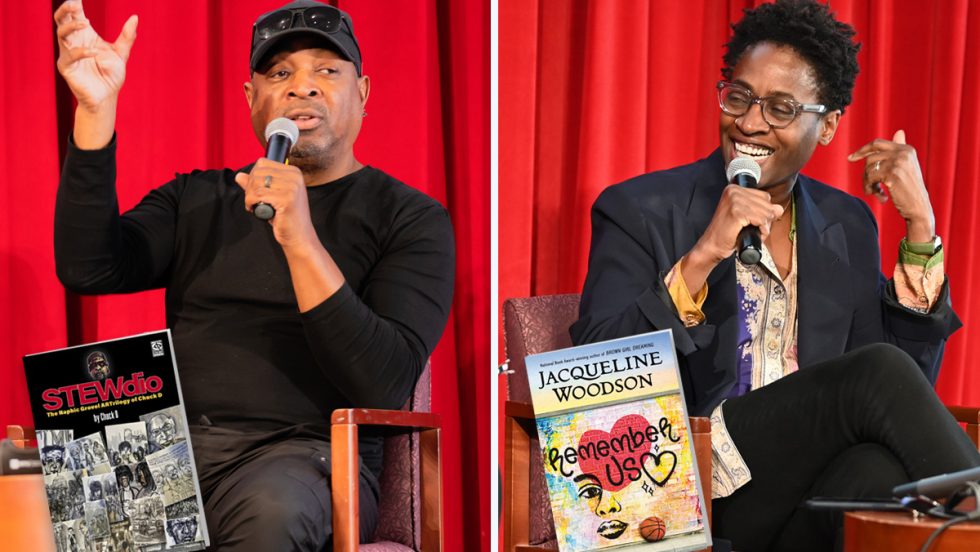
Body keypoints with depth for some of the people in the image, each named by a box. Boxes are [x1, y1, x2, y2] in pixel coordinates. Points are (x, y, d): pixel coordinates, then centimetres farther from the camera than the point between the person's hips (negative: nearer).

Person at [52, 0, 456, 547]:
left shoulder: (410, 218, 7)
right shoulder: (196, 199, 20)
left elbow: (385, 386, -8)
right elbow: (89, 268, 3)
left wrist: (301, 243, -18)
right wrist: (96, 108, -5)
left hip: (309, 453, -3)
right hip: (170, 445, 3)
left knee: (270, 508, -39)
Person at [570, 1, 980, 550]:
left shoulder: (849, 226, 16)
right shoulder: (639, 212, 2)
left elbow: (910, 385, 9)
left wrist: (920, 227, 1)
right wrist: (701, 258, -18)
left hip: (816, 493, 3)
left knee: (882, 466, -35)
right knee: (879, 370, -25)